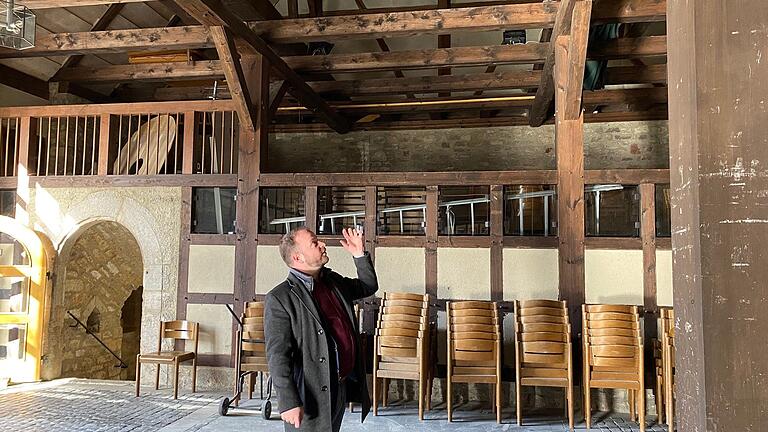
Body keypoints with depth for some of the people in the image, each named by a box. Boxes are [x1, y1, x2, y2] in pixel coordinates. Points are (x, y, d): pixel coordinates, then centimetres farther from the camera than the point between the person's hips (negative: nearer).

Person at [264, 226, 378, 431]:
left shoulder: (334, 281, 8)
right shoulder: (279, 299, -15)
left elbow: (369, 286, 24)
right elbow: (277, 356, -18)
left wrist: (360, 255, 11)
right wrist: (288, 402, -22)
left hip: (342, 388, 7)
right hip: (310, 396, -7)